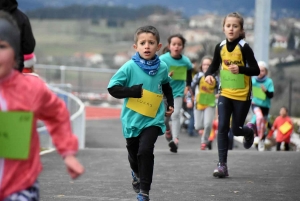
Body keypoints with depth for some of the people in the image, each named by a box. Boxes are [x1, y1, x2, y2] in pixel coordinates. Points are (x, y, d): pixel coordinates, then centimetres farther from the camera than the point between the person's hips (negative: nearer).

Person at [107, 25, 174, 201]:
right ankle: (137, 174, 52)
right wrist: (134, 91, -22)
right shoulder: (130, 67, -14)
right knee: (134, 153, 18)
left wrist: (171, 104, 14)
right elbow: (113, 88, -15)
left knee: (145, 151, -18)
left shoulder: (162, 67, -3)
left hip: (153, 119, 0)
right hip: (132, 119, 0)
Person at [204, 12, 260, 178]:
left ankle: (250, 130, 42)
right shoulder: (220, 47, -2)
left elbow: (256, 70, -16)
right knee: (222, 127, -9)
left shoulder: (244, 48, -14)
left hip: (242, 95, -3)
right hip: (225, 94, 3)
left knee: (236, 130, 5)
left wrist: (240, 69, -34)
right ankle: (222, 165, -8)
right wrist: (208, 74, -9)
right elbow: (214, 65, 13)